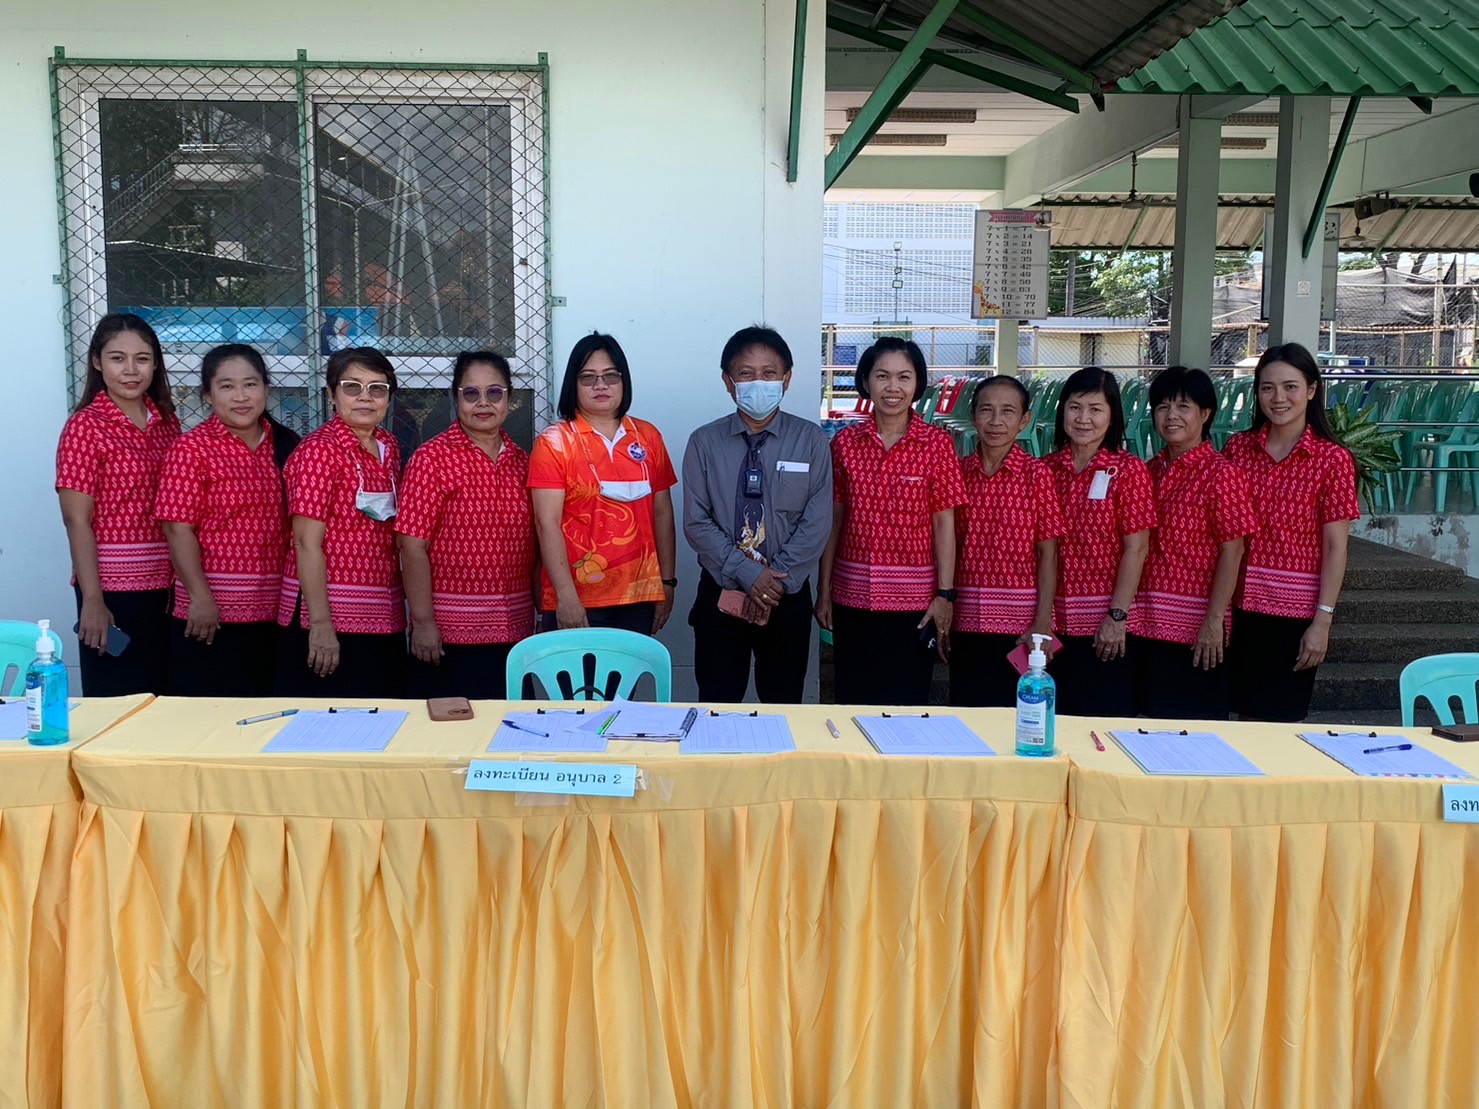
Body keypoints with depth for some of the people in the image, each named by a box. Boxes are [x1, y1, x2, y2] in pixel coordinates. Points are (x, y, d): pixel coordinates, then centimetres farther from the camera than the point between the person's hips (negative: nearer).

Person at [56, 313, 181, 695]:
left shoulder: (166, 421, 8)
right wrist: (92, 600, -15)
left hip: (166, 586, 5)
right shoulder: (85, 426, -7)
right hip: (113, 587, -5)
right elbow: (77, 521, -10)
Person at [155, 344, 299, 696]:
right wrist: (201, 598, -17)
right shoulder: (191, 449, -6)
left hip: (275, 613, 4)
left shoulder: (285, 445, 8)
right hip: (212, 614, -4)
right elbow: (178, 529, -10)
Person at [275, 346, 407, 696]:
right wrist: (320, 624, -20)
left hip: (384, 617, 7)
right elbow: (307, 543, -15)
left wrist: (405, 610, 11)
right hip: (330, 618, -7)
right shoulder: (319, 449, -10)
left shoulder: (388, 447, 11)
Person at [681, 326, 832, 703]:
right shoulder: (704, 442, -1)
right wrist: (748, 575, -13)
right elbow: (697, 523, -5)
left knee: (784, 706, 10)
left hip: (788, 596, 0)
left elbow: (817, 523, -6)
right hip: (721, 592, 0)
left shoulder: (811, 441, -1)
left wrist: (777, 580, -12)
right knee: (717, 708, 5)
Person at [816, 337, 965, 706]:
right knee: (852, 702, 11)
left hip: (913, 597, -2)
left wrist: (945, 594, -8)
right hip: (852, 595, 2)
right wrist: (824, 590, 5)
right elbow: (834, 520, 6)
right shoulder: (845, 442, 3)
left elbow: (944, 523, -3)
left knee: (907, 702, 6)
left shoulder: (937, 443, -3)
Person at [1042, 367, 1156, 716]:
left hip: (1104, 624, -3)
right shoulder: (1046, 469, 6)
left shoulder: (1128, 470, -4)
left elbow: (1136, 548, -8)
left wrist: (1117, 617, -13)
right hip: (1055, 621, 3)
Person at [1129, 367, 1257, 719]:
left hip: (1193, 626, -6)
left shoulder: (1220, 473, -9)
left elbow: (1232, 552, -12)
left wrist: (1214, 622, -17)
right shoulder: (1151, 471, 9)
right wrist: (1130, 617, 8)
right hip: (1148, 622, 6)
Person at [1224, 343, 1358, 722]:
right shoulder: (1238, 447, 4)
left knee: (1280, 719, 5)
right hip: (1239, 606, 3)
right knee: (1246, 715, 11)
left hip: (1294, 610, -3)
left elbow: (1335, 547, -7)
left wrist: (1322, 621, -12)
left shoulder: (1332, 459, -6)